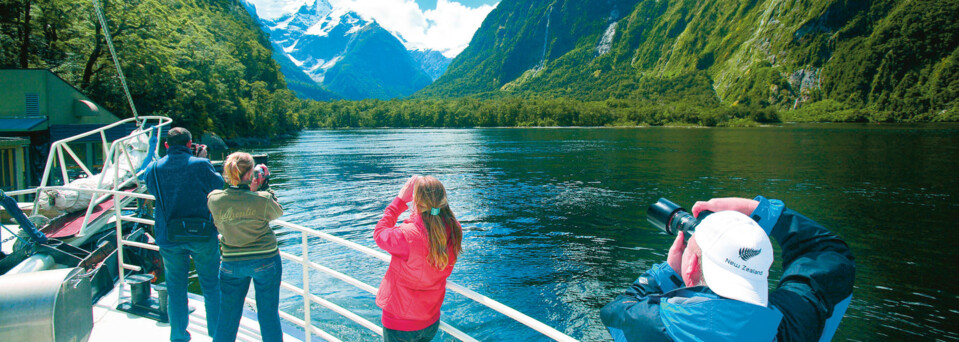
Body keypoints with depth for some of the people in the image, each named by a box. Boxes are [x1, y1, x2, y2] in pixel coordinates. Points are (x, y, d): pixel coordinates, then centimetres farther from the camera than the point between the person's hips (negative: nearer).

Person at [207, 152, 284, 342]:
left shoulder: (214, 199, -13)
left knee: (227, 315, 16)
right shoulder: (262, 200, -20)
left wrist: (250, 190, 3)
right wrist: (266, 191, 7)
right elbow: (278, 213, 0)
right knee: (269, 314, 11)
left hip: (231, 263, 2)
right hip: (266, 260, -2)